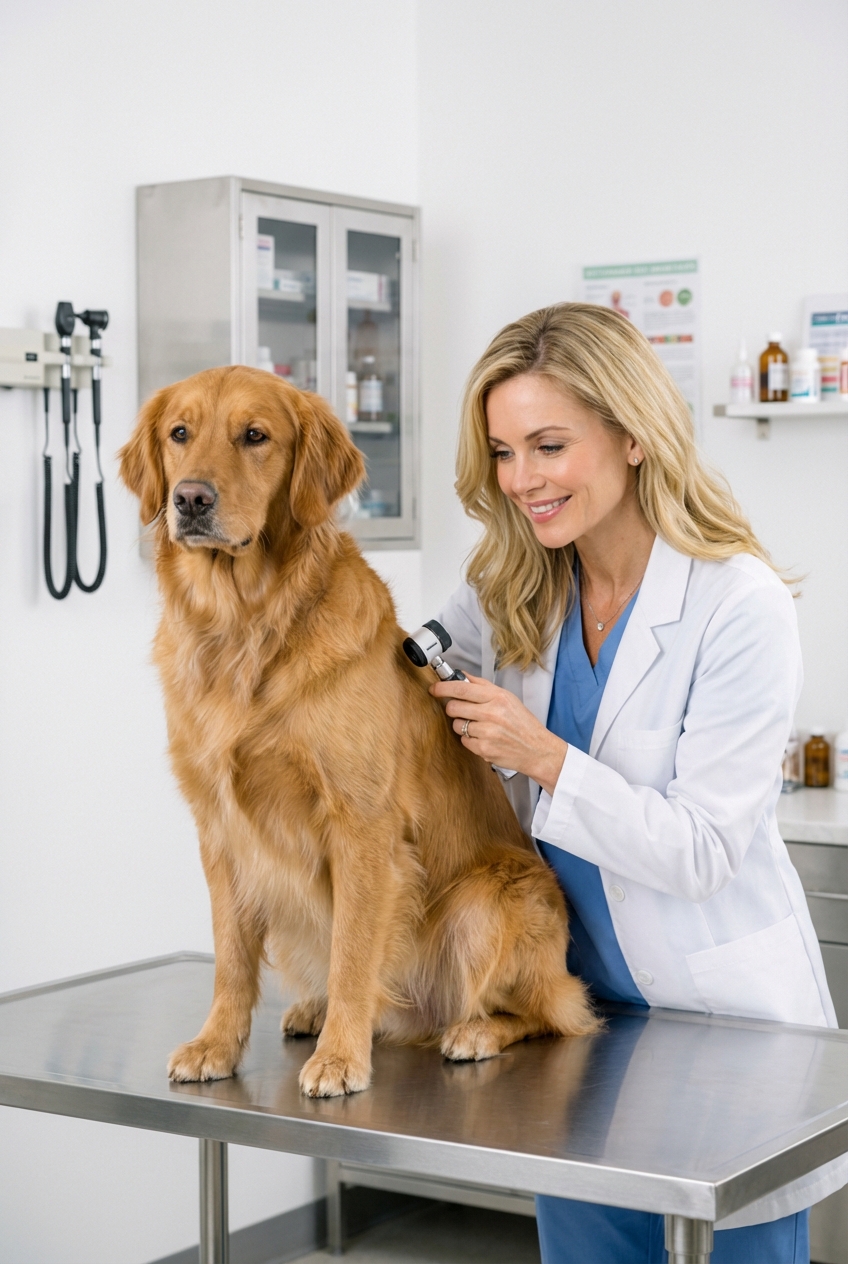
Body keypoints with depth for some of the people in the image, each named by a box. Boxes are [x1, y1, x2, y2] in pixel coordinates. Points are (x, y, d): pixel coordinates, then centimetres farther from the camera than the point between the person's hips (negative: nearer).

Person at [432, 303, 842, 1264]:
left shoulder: (740, 607, -19)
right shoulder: (510, 589, -2)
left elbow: (702, 851, -18)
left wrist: (545, 758, -27)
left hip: (722, 1006, -5)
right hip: (577, 994, 5)